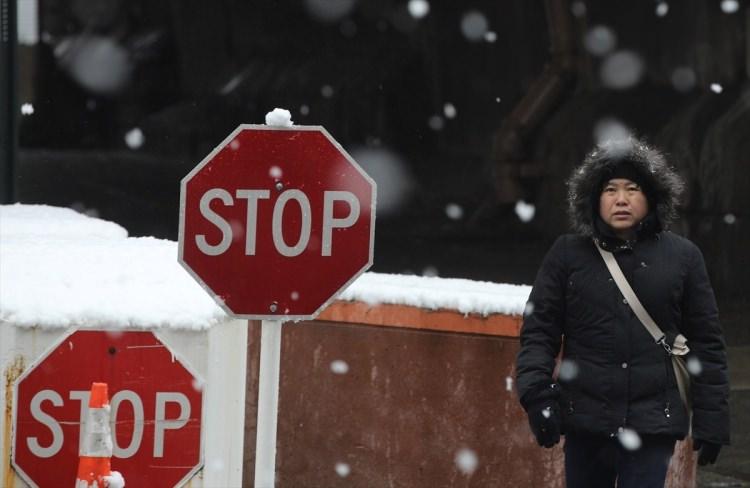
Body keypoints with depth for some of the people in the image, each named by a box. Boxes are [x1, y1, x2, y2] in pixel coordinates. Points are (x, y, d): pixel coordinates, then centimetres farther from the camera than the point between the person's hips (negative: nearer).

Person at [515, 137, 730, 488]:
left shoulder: (682, 257, 4)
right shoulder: (568, 254, 4)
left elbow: (706, 344, 6)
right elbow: (538, 331, 5)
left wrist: (711, 421, 3)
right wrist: (537, 393, -10)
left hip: (653, 422, -1)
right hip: (585, 419, 1)